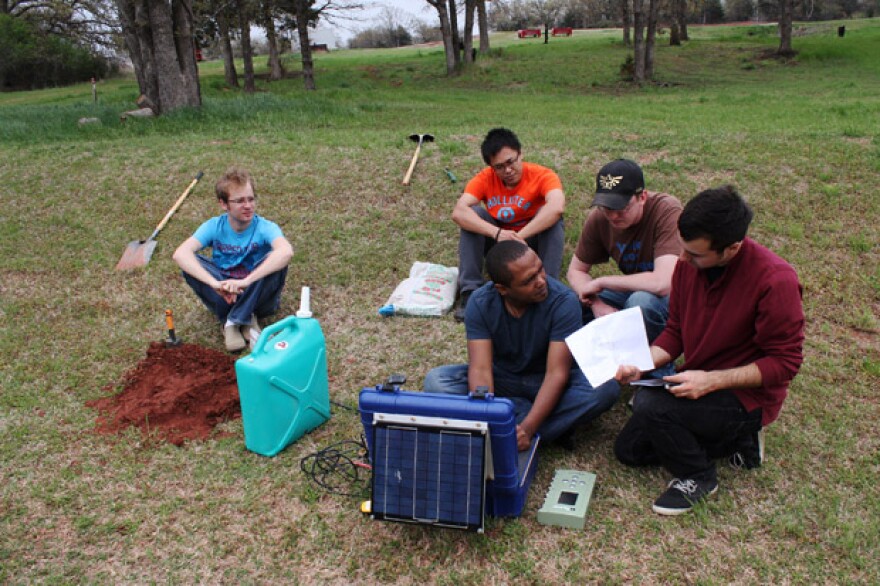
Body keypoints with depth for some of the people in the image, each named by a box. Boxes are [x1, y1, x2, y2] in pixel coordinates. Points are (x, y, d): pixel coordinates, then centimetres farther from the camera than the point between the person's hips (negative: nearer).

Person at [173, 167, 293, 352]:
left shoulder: (265, 227, -17)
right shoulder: (214, 227, -10)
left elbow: (286, 251, -40)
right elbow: (180, 253, -26)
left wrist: (246, 281, -46)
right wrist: (215, 283, -41)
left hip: (257, 296, -2)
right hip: (224, 295, 2)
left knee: (276, 261, -30)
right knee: (190, 261, -22)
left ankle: (235, 321, -19)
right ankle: (246, 320, -20)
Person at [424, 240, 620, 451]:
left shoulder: (563, 301, -26)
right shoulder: (480, 303, -20)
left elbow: (557, 373, -29)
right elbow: (480, 369, -25)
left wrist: (527, 428, -42)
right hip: (502, 378, 3)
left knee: (607, 388, -31)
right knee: (436, 381, -24)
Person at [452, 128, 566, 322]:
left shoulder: (542, 175, -20)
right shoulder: (484, 179, -14)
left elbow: (557, 207, -41)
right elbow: (458, 212, -30)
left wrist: (519, 236, -46)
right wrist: (497, 233, -42)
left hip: (533, 243, -2)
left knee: (551, 215, -29)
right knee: (472, 214, -22)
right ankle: (469, 291, -23)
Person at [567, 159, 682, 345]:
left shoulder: (668, 212, -27)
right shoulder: (599, 218, -12)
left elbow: (663, 283, -38)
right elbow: (576, 270, 0)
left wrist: (600, 282, -27)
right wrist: (597, 304, -21)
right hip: (632, 290, 5)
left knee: (641, 300, -37)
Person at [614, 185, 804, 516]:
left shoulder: (775, 280, -26)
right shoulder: (688, 264, -8)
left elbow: (785, 363, -20)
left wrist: (711, 380, -29)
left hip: (748, 395, -7)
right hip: (699, 385, 8)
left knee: (650, 403, -31)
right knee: (629, 449, 9)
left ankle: (698, 477, -2)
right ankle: (735, 437, 17)